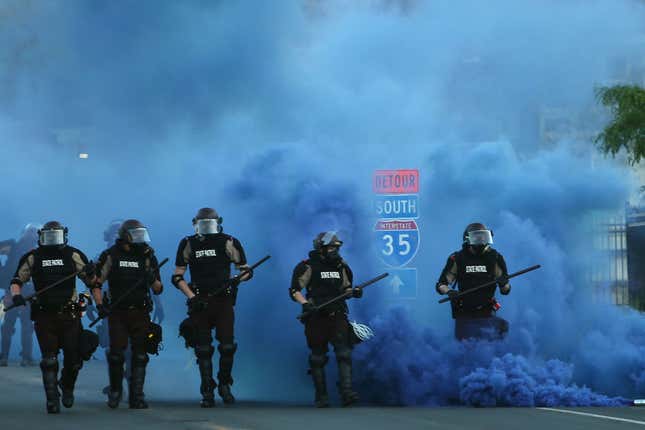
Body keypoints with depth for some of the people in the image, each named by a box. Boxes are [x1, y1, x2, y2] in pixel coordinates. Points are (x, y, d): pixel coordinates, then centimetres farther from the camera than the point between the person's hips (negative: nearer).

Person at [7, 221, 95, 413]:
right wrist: (16, 295, -11)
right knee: (49, 360, -6)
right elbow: (17, 280, 9)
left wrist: (91, 272, -13)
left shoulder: (73, 255, 6)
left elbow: (90, 281, 10)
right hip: (45, 316, -1)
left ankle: (67, 387, 31)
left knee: (74, 358, 3)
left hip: (70, 316, 1)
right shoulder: (33, 258, 5)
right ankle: (52, 400, -3)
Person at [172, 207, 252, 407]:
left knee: (227, 346, -7)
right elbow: (177, 277, 7)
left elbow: (247, 271, 11)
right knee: (203, 349, 0)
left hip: (223, 301, 0)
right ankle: (207, 392, 7)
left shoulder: (229, 243, 4)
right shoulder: (188, 245, 6)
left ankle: (224, 385, 15)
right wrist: (192, 297, -6)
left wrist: (236, 279, -12)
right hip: (200, 304, 0)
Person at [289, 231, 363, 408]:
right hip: (317, 317, -4)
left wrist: (354, 292, 0)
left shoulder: (340, 267, 12)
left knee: (344, 353, -12)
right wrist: (305, 304, -21)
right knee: (318, 358, 2)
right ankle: (321, 397, 10)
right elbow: (294, 290, -5)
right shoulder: (309, 267, -4)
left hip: (337, 316, 4)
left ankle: (347, 392, -17)